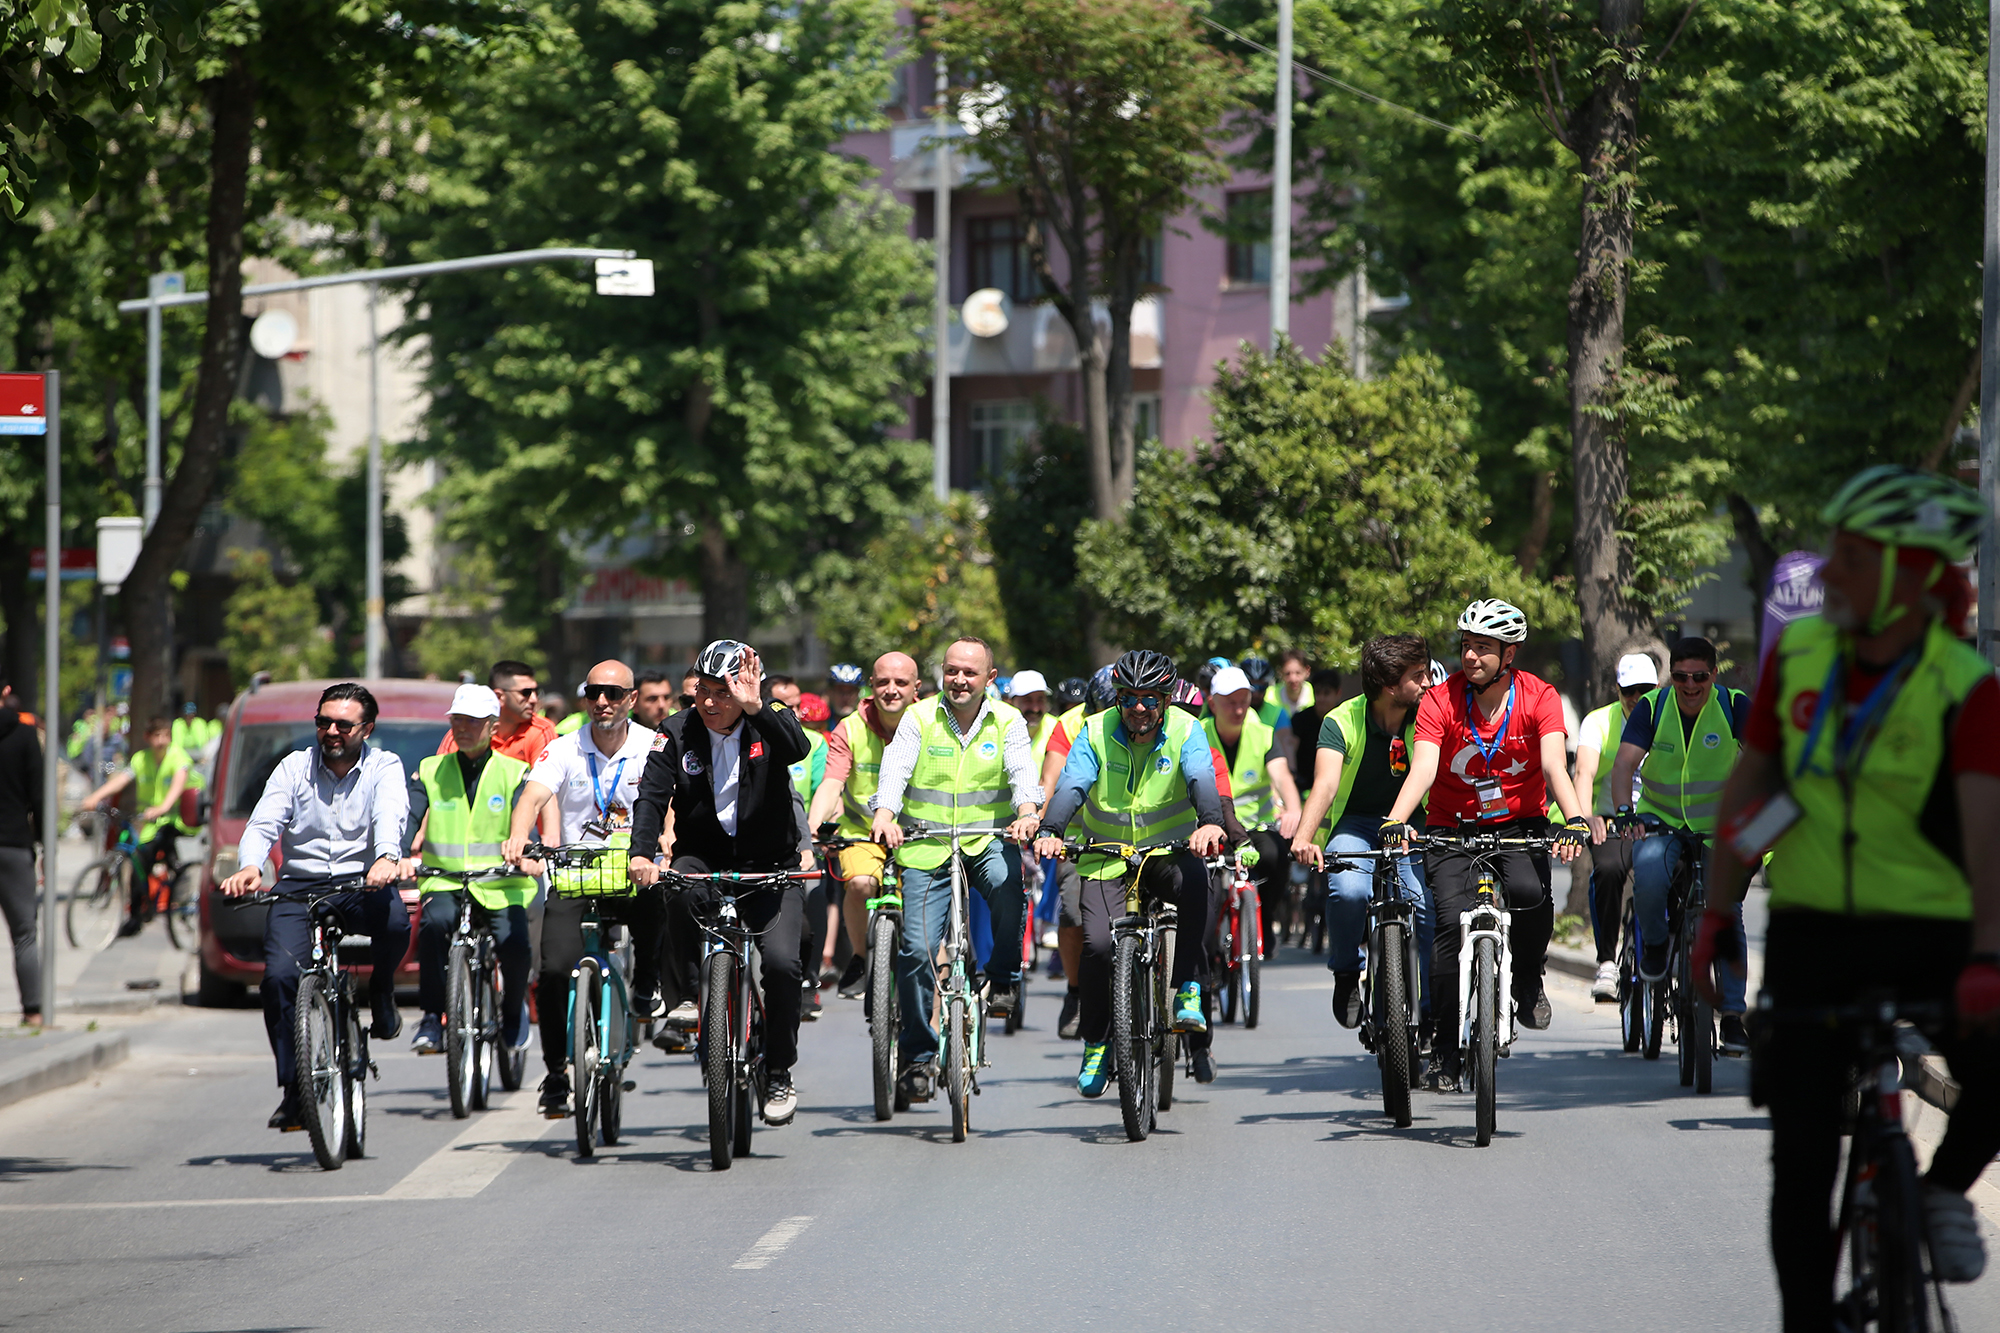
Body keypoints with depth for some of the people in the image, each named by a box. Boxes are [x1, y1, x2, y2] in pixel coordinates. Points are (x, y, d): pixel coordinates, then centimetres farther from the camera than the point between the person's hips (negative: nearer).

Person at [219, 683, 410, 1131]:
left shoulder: (384, 767, 5)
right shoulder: (295, 768, 10)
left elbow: (391, 817, -16)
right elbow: (262, 825, -3)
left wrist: (387, 858, -39)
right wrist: (249, 867, -26)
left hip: (361, 883, -1)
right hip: (299, 884, 1)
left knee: (394, 919, -36)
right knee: (280, 975, -21)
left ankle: (381, 990, -2)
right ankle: (293, 1087, -10)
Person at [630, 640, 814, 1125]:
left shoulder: (771, 724, -6)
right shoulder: (678, 733, -3)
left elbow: (798, 749, -29)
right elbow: (652, 795, -15)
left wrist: (755, 708, -43)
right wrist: (642, 853, -31)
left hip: (770, 866, -1)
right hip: (705, 860, 1)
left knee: (781, 960, -19)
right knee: (682, 884, -35)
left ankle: (779, 1075, -3)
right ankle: (683, 997, -18)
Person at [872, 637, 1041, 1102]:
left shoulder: (1007, 722, 4)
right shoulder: (919, 719, 2)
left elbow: (1022, 771, -11)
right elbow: (895, 770, -11)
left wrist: (1026, 811, -33)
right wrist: (885, 814, -31)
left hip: (988, 840, 0)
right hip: (926, 846, 0)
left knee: (1008, 889, -34)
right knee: (918, 948, -9)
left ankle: (1002, 980, -9)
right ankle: (917, 1053, 7)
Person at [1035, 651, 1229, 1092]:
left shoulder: (1185, 732, -7)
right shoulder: (1096, 733, -6)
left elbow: (1202, 781, -25)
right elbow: (1071, 786, -19)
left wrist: (1210, 823, -47)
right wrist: (1050, 832, -39)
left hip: (1169, 851, -1)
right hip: (1107, 857, 1)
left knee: (1194, 882, -35)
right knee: (1098, 944, -18)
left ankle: (1188, 993, -26)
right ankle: (1096, 1045, 2)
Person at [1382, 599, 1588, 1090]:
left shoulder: (1538, 697, -10)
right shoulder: (1440, 700, -12)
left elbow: (1554, 765, -22)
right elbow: (1423, 768, -24)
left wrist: (1575, 819, -41)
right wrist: (1396, 821, -42)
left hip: (1519, 823, 0)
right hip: (1453, 827, 0)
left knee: (1530, 892, -30)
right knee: (1452, 922, -17)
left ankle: (1528, 980, 0)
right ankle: (1446, 1047, -6)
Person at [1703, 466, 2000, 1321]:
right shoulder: (1798, 657, -1)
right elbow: (1749, 786, 7)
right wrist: (1716, 918, 3)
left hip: (1928, 932, -3)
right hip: (1811, 931, 3)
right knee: (1802, 1155, 0)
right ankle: (1806, 1319, 12)